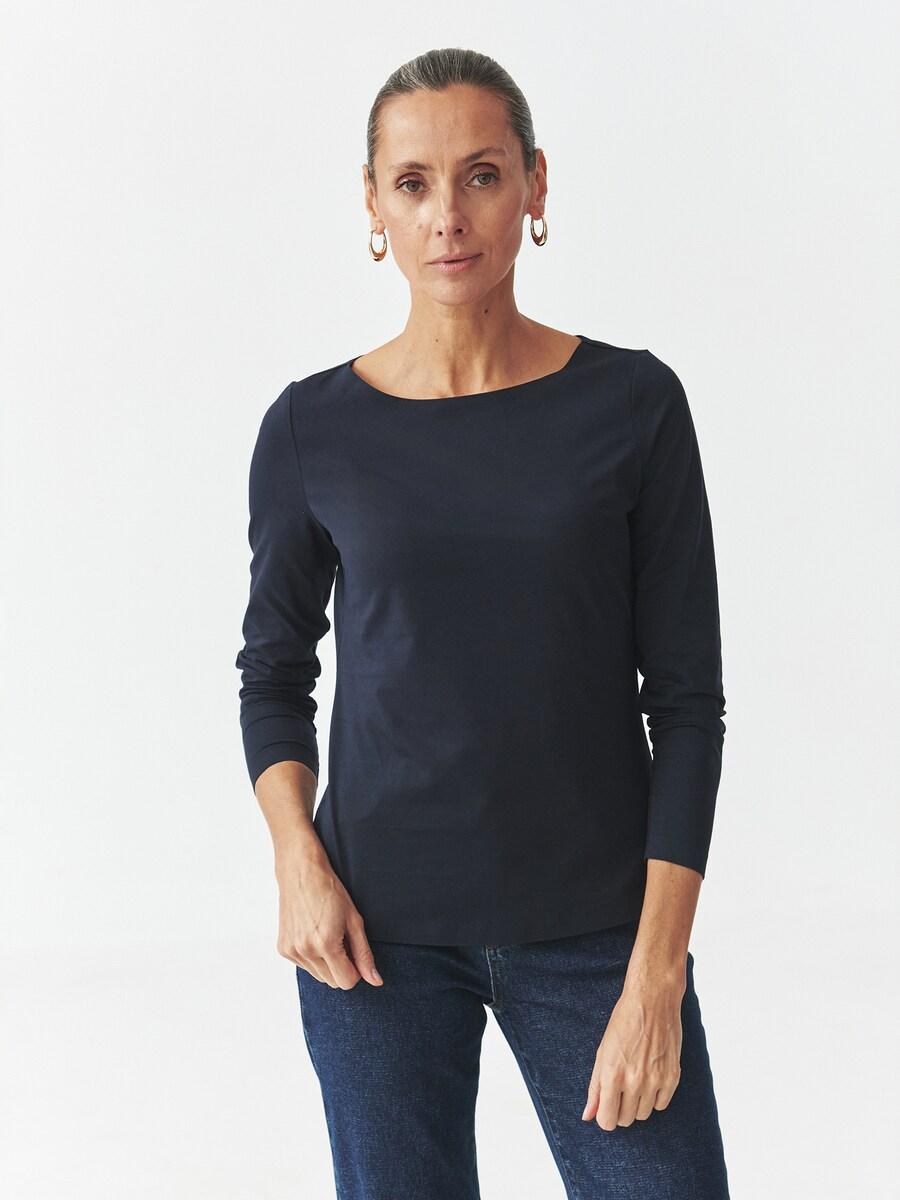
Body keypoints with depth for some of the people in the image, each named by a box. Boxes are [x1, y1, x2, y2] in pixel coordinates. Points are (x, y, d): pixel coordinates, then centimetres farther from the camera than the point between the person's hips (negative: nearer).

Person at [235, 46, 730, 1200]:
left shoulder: (633, 403, -4)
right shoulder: (313, 430, -1)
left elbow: (686, 694, -3)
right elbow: (274, 672, 10)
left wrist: (658, 970, -10)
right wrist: (299, 865, -7)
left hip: (593, 925, 0)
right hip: (380, 928, 1)